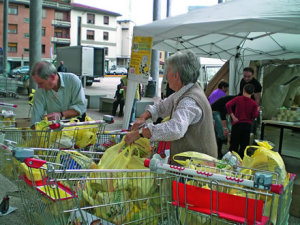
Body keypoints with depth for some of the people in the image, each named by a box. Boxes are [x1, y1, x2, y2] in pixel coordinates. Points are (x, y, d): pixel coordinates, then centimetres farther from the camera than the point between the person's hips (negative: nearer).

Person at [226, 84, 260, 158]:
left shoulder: (238, 99, -4)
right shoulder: (254, 103, -3)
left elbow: (228, 105, -16)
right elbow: (255, 115, -6)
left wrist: (232, 116, -9)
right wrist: (257, 110, 13)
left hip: (237, 124, 0)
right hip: (247, 125, 0)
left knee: (234, 145, 9)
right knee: (244, 145, 7)